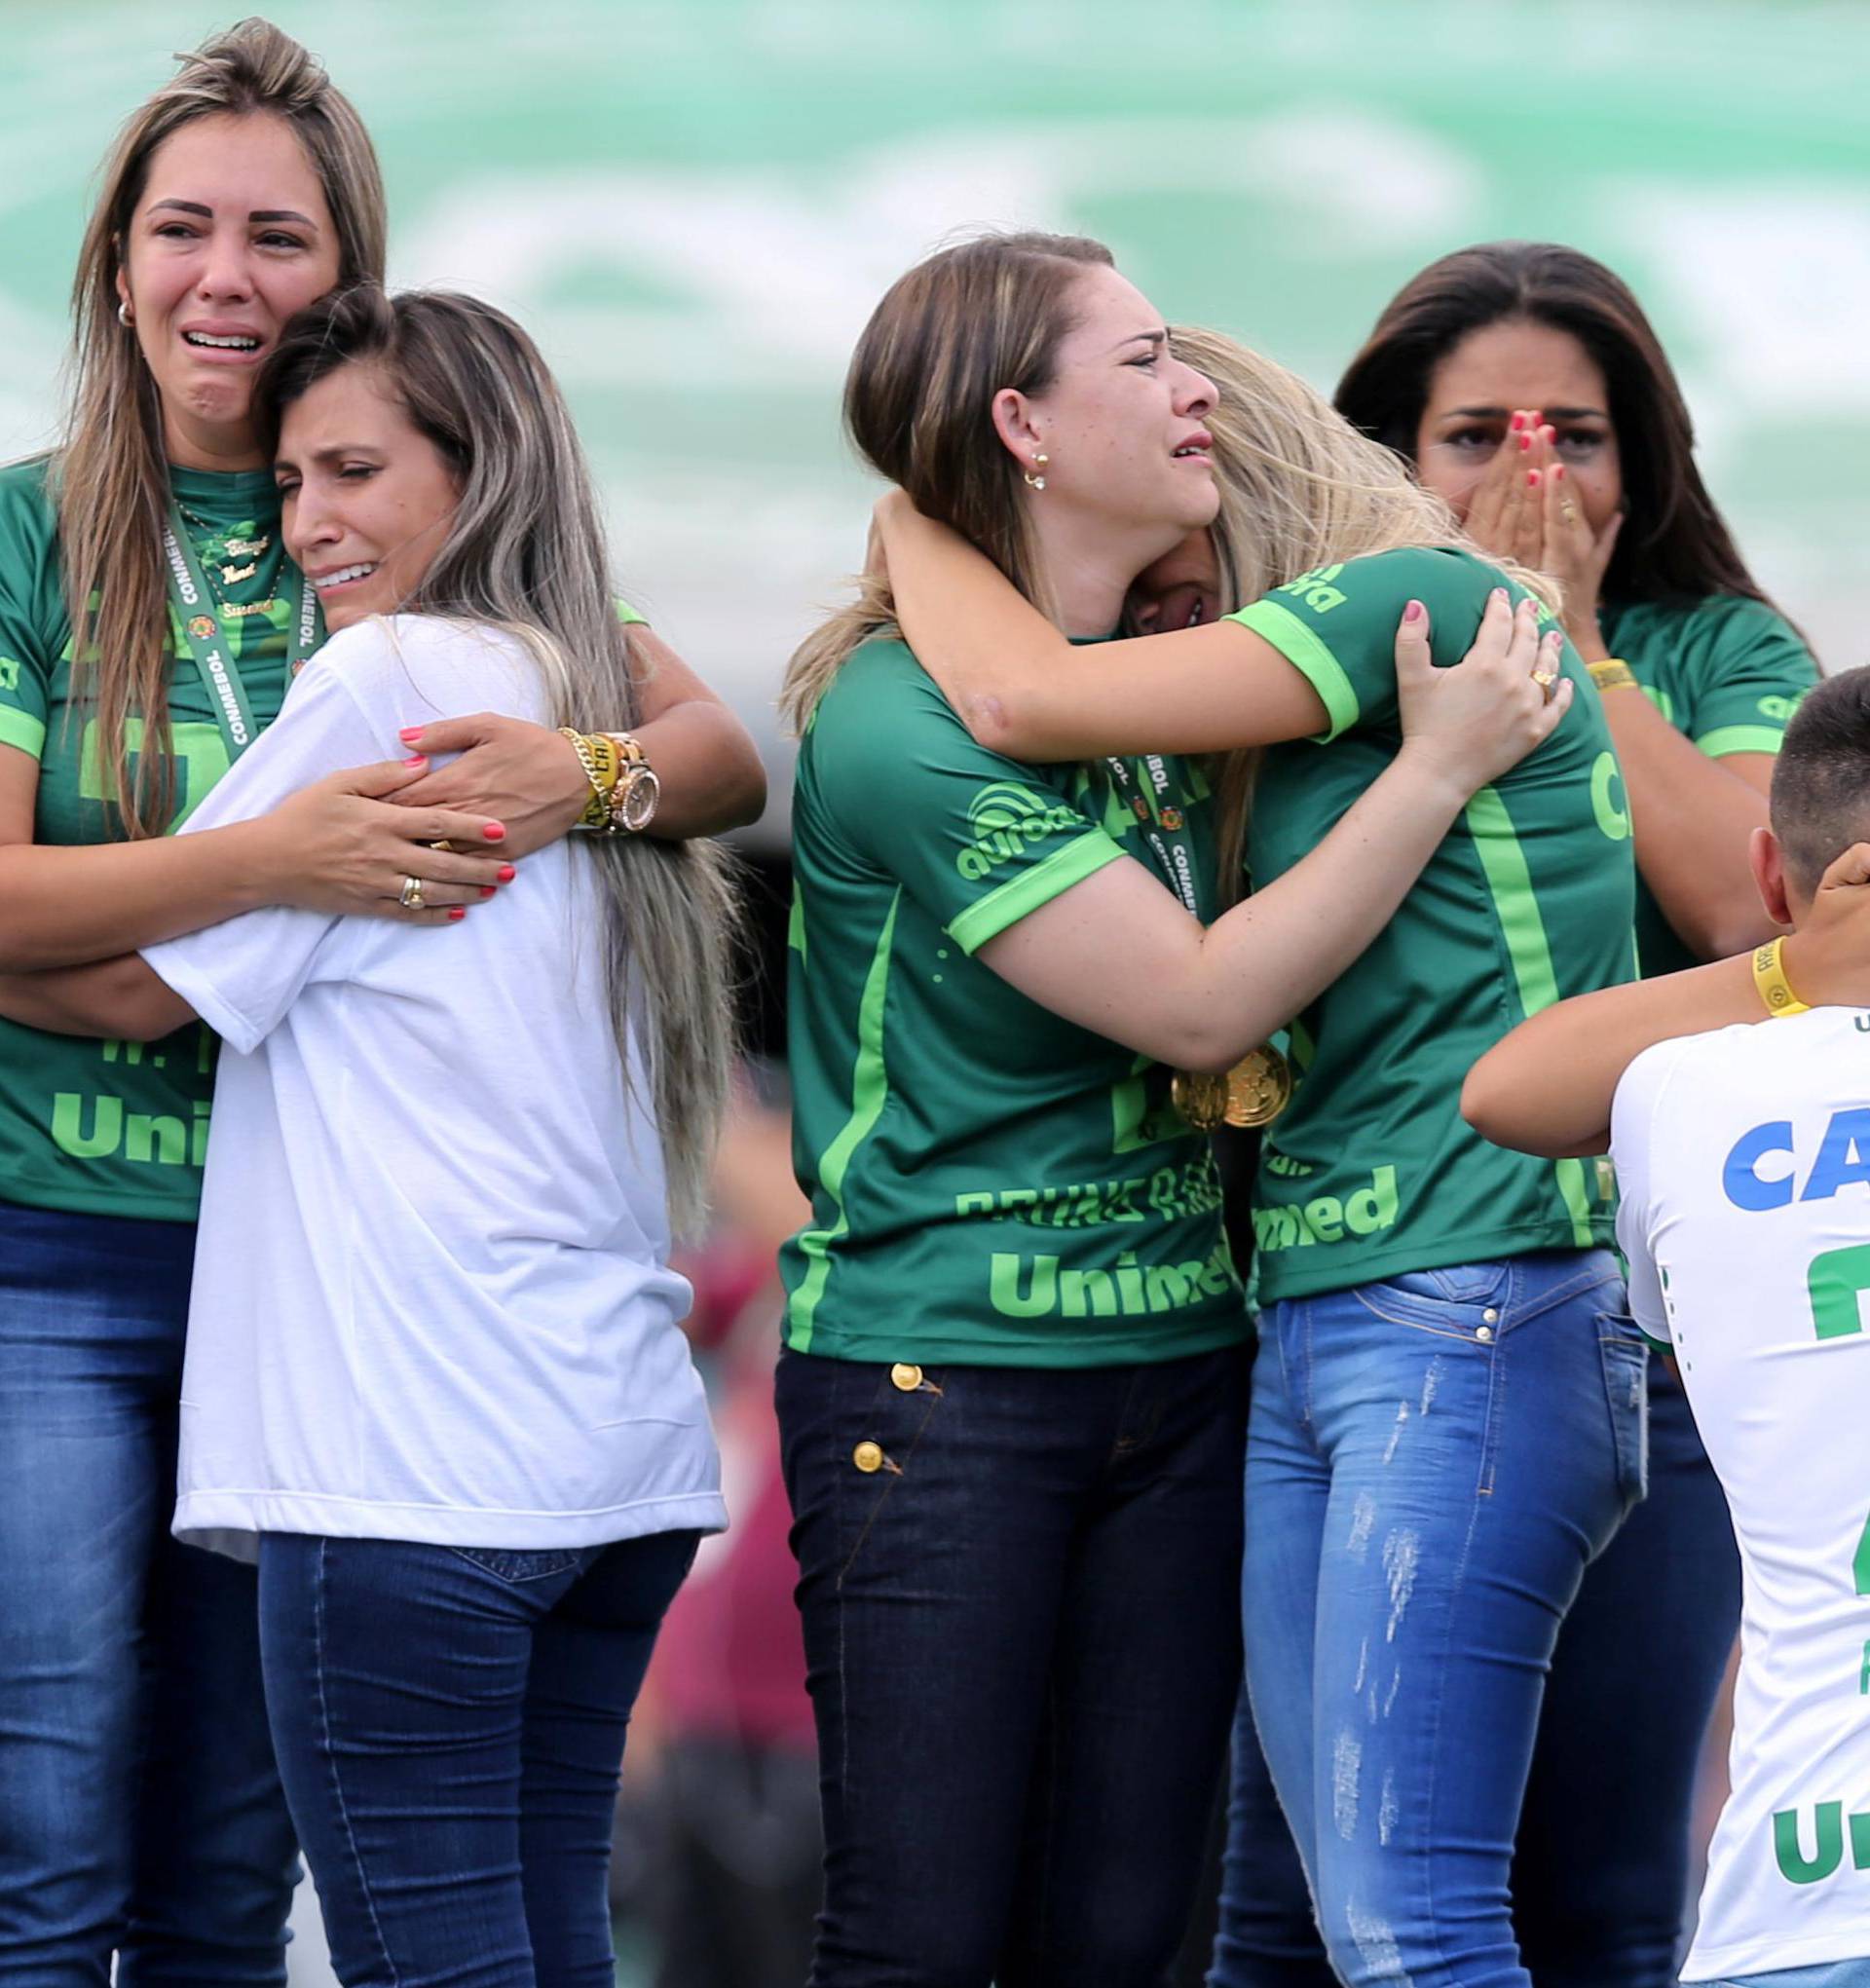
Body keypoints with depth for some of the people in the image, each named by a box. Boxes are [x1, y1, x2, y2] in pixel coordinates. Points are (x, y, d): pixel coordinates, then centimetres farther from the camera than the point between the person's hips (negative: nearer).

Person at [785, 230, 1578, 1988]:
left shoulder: (1167, 683, 10)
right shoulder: (905, 723, -14)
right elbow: (1197, 1004, -16)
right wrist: (1439, 766, -12)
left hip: (1177, 1370, 7)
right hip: (940, 1383, -7)